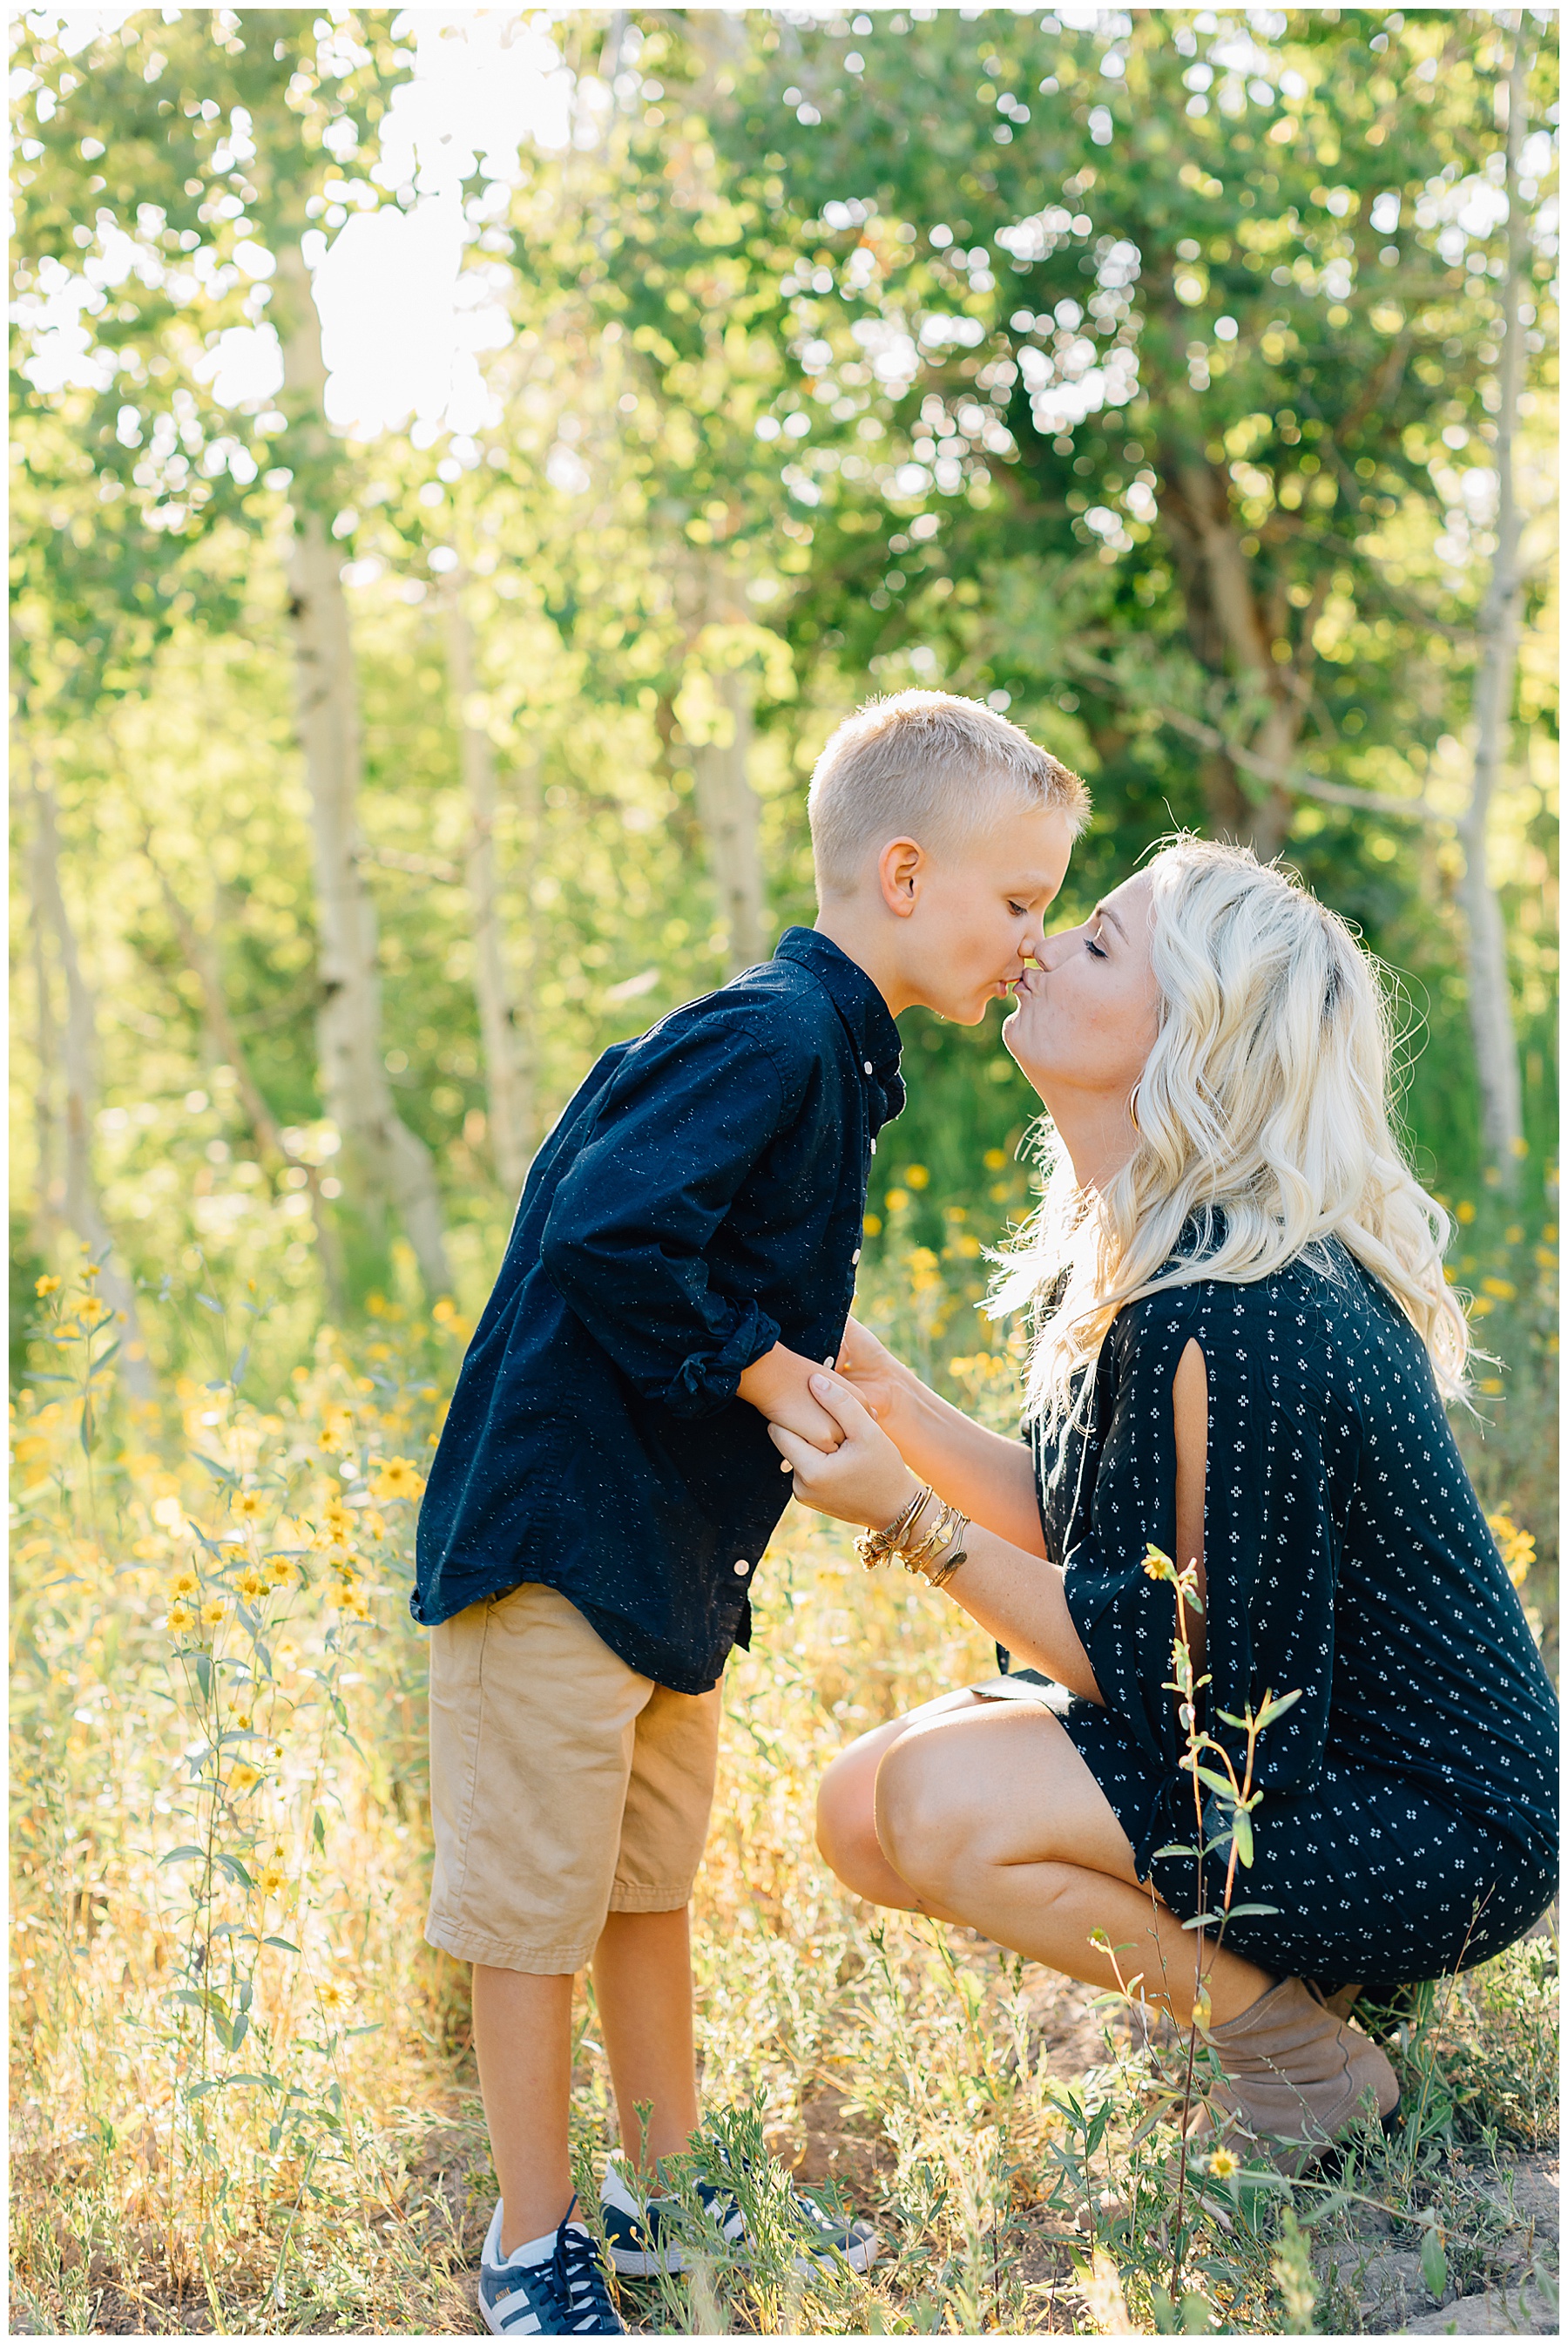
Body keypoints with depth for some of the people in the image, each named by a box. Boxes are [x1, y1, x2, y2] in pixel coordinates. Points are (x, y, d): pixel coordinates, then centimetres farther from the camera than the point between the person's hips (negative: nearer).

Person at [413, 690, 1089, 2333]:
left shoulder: (826, 1050, 11)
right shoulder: (773, 1037, -20)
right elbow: (605, 1232, -29)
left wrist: (817, 1376, 8)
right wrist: (767, 1371, -19)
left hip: (672, 1545, 10)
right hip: (559, 1523, -10)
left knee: (650, 1882, 19)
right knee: (539, 1892, 2)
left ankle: (667, 2189, 32)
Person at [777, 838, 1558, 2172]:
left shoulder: (1230, 1318, -29)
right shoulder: (1137, 1254, 2)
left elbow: (1155, 1666, -23)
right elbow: (1078, 1534, 6)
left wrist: (910, 1520, -24)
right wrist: (883, 1392, -2)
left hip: (1439, 1833, -9)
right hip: (1288, 1735, 9)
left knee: (944, 1805, -24)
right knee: (864, 1812, 2)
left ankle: (1308, 2062, -3)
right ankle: (1276, 1965, 12)